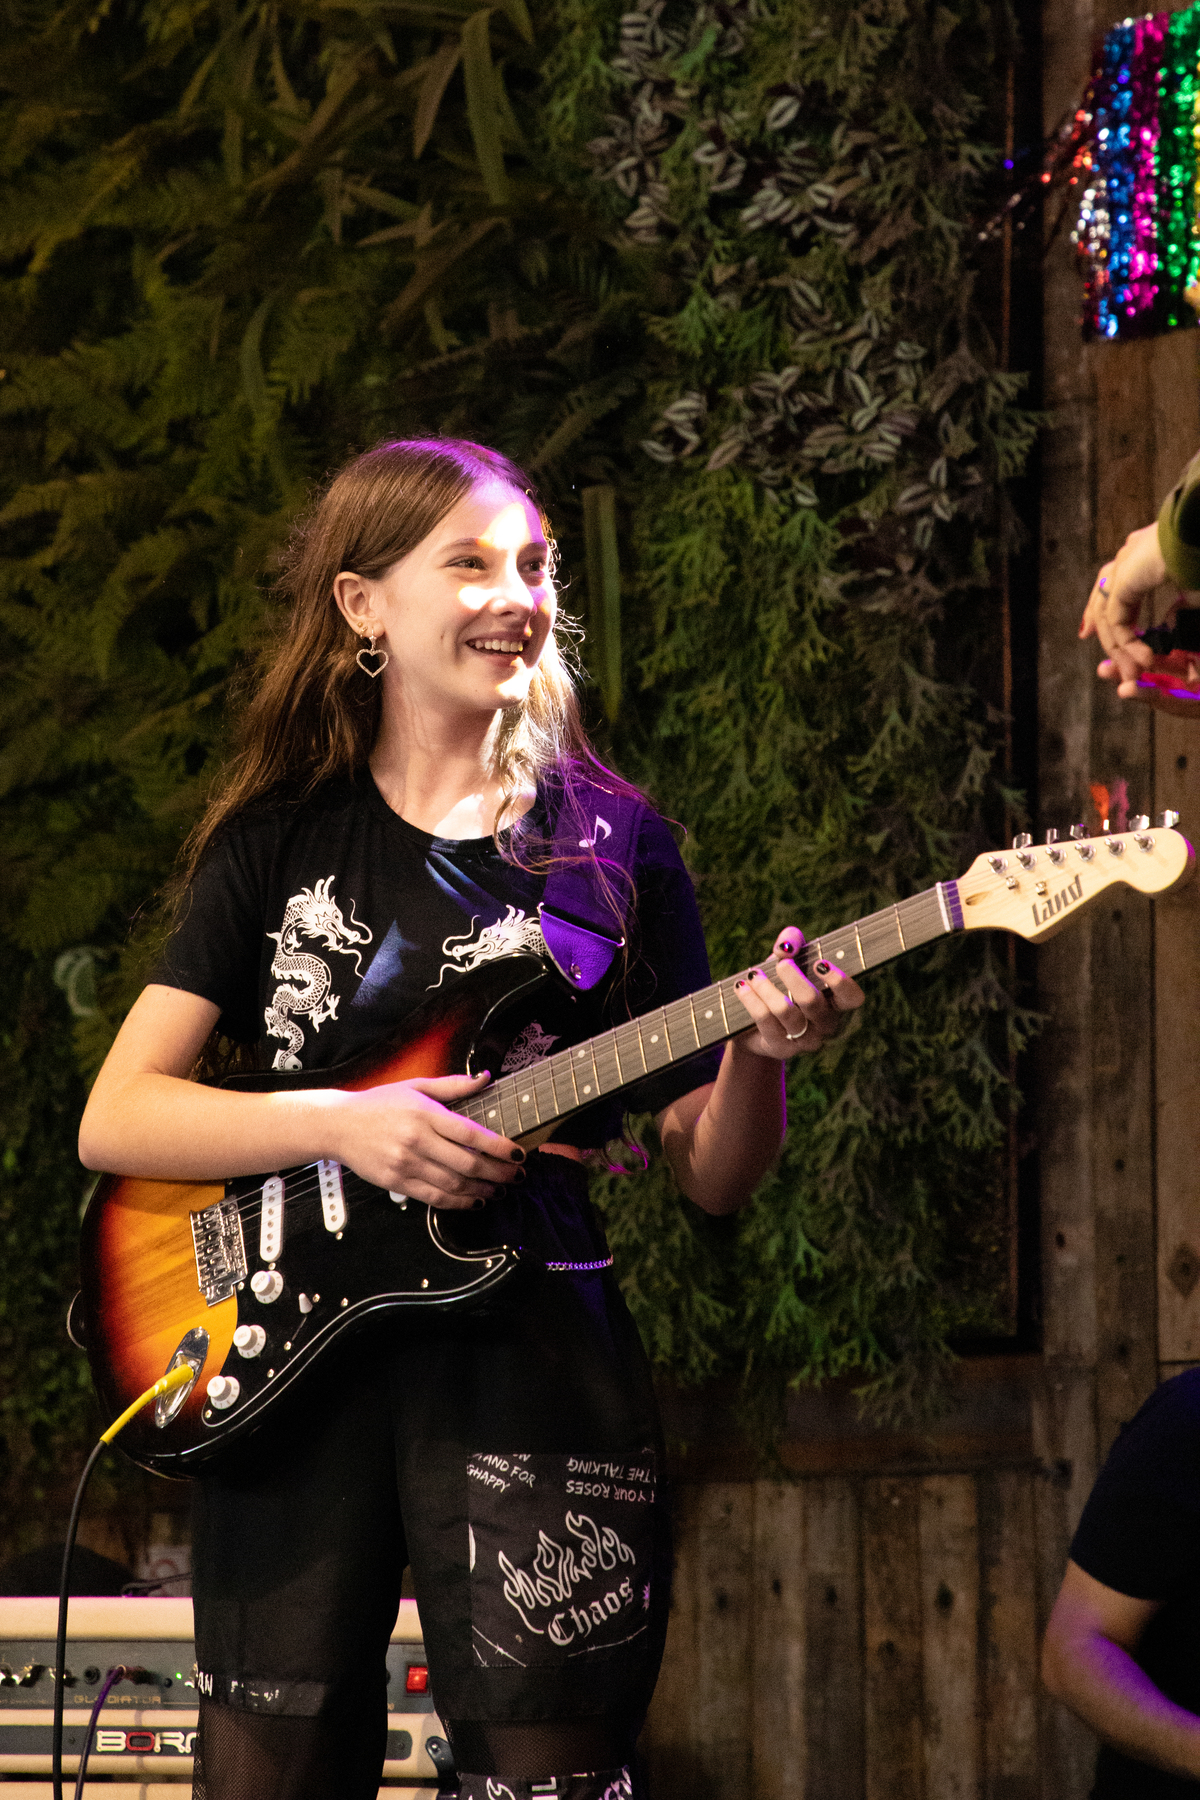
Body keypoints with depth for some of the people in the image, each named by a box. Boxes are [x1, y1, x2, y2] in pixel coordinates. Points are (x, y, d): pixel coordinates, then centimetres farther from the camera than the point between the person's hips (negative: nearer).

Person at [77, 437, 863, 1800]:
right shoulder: (277, 840, 8)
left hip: (531, 1361, -1)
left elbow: (709, 1179, 6)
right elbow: (114, 1120, 1)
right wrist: (342, 1124, -14)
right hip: (289, 1363, 1)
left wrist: (760, 1058, -16)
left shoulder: (613, 850, 7)